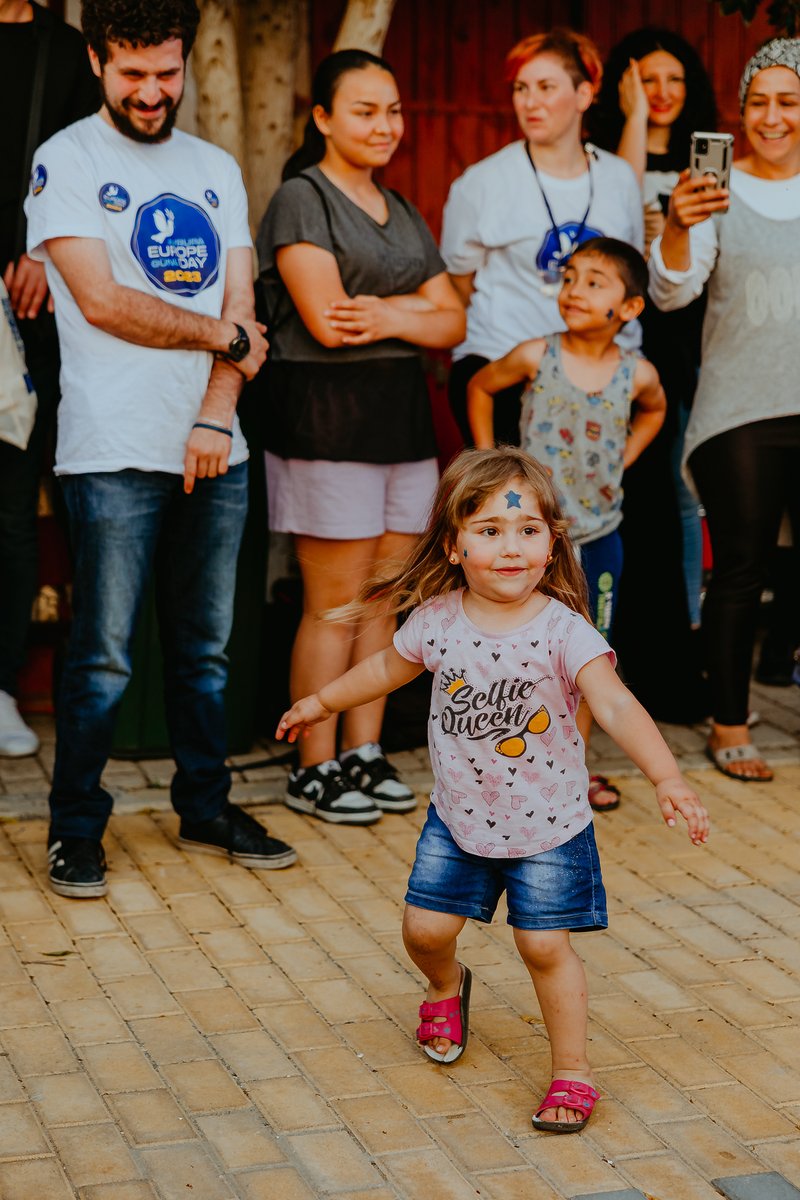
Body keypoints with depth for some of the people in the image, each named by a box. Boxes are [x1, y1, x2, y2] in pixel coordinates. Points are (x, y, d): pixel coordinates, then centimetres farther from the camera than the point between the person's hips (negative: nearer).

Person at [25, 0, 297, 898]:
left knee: (206, 648, 11)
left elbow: (237, 303, 8)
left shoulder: (215, 170, 16)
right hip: (115, 453, -5)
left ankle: (206, 809, 24)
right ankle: (75, 831, 10)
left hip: (216, 450, 5)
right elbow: (103, 301, -11)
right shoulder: (67, 161, -1)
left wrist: (215, 418, -6)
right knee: (102, 659, -2)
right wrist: (223, 336, -3)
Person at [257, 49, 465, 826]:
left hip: (402, 414, 7)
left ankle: (364, 754, 17)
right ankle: (315, 770, 5)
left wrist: (389, 315, -8)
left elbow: (453, 326, 11)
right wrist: (420, 304, -4)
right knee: (334, 602, -4)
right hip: (326, 418, -7)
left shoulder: (404, 215, 18)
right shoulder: (301, 198, -4)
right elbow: (325, 319, -16)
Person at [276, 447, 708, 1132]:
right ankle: (447, 987, 42)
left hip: (547, 825, -3)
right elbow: (389, 668, 12)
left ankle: (572, 1071, 16)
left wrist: (667, 778, -48)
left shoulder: (562, 630, -22)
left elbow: (615, 704, -34)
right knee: (425, 928, 6)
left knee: (545, 945, -3)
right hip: (459, 818, 4)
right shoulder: (438, 619, -10)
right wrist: (323, 701, 25)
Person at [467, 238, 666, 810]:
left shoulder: (637, 373, -5)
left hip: (600, 534, 3)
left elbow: (654, 409, 19)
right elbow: (480, 387, 6)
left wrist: (622, 460, 8)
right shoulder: (536, 357, -12)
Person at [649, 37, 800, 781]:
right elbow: (671, 293, -9)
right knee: (740, 572, 1)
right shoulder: (717, 192, 1)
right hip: (737, 413, -2)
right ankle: (729, 727, 13)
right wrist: (677, 229, -28)